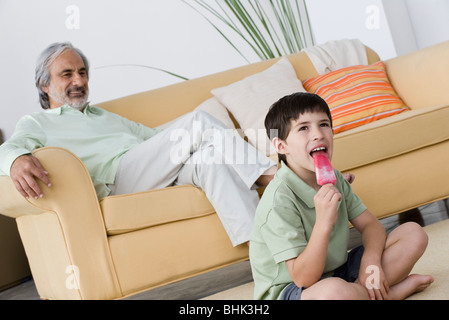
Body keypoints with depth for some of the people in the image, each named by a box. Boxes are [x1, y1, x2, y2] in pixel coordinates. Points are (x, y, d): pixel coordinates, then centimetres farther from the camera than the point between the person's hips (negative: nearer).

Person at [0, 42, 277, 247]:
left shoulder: (108, 117, 38)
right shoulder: (36, 122, 18)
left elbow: (155, 136, 35)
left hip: (162, 174, 6)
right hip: (116, 179, -6)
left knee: (208, 155, -28)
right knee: (197, 121, -21)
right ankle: (267, 173, -23)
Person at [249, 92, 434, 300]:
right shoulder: (280, 200, -25)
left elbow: (370, 225, 5)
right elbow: (303, 278, -27)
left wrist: (371, 260, -18)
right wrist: (323, 222, -40)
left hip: (337, 271, 8)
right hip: (291, 289, -7)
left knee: (414, 233, 3)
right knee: (334, 290, -43)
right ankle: (401, 288, -11)